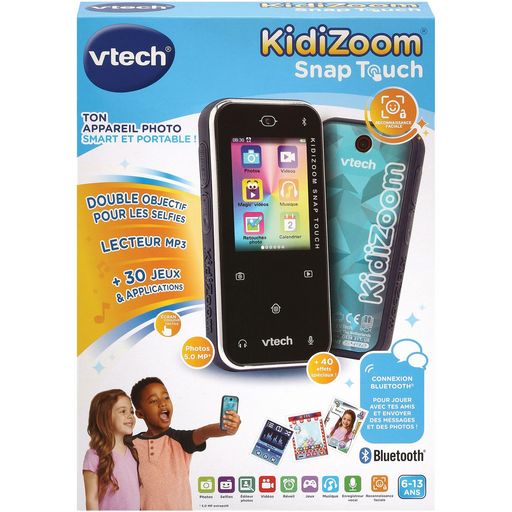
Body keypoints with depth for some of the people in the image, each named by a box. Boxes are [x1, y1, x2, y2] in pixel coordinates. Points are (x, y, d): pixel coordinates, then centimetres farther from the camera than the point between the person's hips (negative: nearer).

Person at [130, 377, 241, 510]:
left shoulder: (180, 439, -10)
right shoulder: (132, 445, -6)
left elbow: (204, 433, -31)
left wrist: (227, 429, -50)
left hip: (181, 507, 0)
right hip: (146, 507, 1)